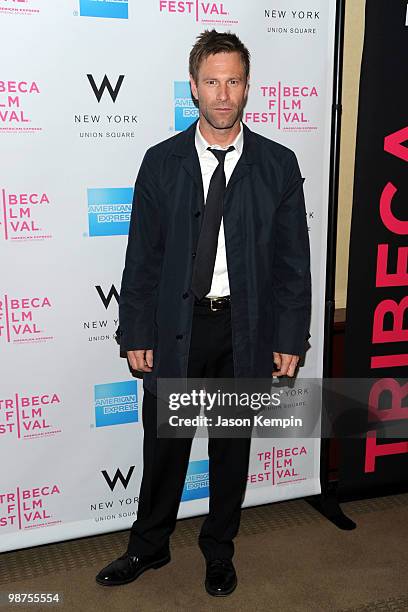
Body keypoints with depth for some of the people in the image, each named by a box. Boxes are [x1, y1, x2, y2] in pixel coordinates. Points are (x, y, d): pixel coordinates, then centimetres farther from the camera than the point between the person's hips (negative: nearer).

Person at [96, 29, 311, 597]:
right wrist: (136, 334, -4)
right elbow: (142, 256, -1)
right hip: (176, 326, 0)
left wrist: (291, 338, -4)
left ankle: (219, 551, 38)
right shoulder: (161, 162, -1)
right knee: (164, 445, 12)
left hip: (245, 329, 0)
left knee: (232, 447, 15)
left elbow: (295, 260, -1)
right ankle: (149, 547, 36)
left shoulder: (277, 164, -2)